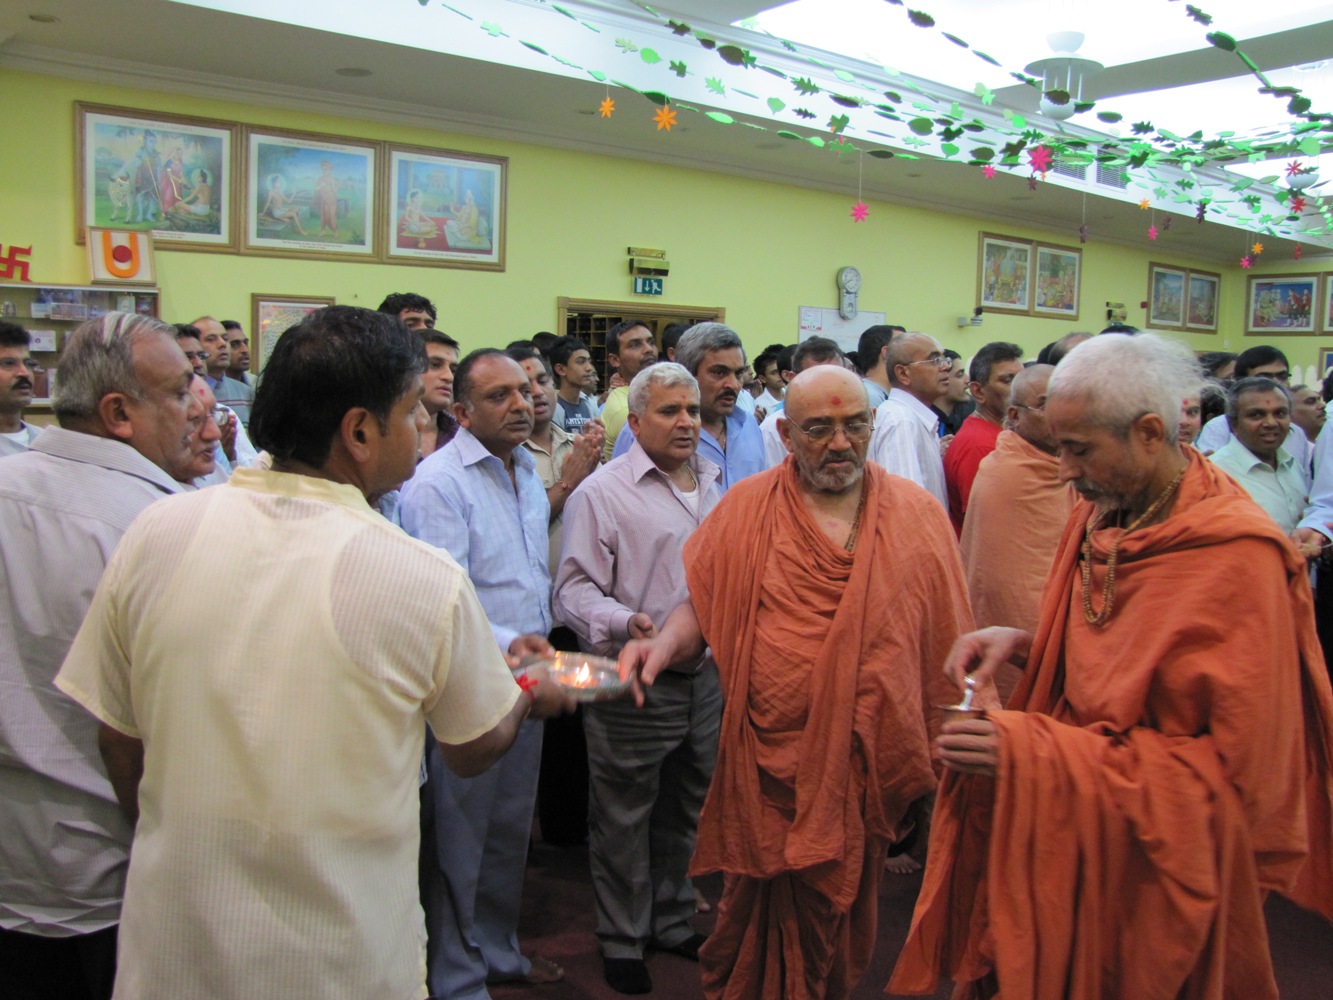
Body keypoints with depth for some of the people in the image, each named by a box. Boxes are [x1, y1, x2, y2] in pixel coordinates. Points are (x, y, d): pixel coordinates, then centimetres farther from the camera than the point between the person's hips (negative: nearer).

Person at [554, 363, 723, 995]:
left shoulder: (715, 486, 12)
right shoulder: (601, 493, -9)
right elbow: (574, 589, -14)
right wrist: (624, 622, -30)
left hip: (707, 676, 6)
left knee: (688, 812, 19)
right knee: (625, 819, 7)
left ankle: (673, 922, 38)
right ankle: (622, 939, 27)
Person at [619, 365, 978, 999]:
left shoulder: (917, 513, 1)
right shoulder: (746, 507, -2)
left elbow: (945, 643, 4)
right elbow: (704, 605, 1)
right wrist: (664, 644, -19)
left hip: (868, 766, 1)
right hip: (767, 762, -1)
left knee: (841, 926, 17)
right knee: (758, 918, 12)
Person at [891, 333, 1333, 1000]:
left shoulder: (1238, 558, -23)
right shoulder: (1098, 516, 1)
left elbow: (1232, 767, -22)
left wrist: (1034, 752, -28)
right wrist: (1024, 644, -7)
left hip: (1154, 874, -6)